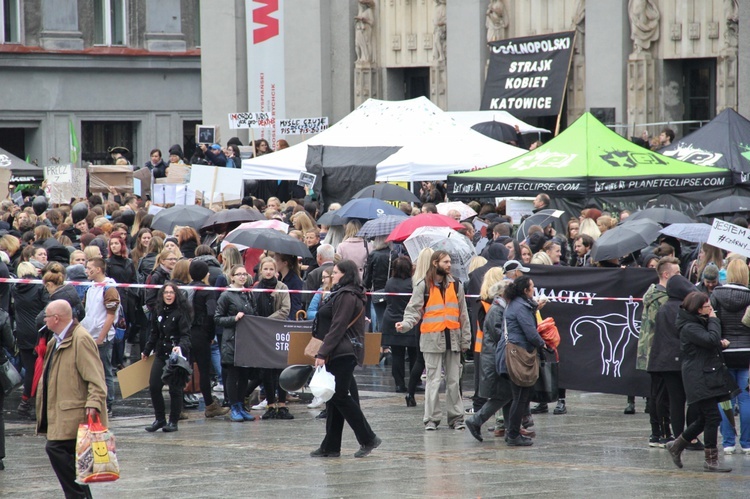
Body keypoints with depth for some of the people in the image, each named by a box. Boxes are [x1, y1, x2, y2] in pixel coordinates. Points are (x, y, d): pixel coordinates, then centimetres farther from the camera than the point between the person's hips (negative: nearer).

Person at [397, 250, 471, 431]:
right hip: (432, 339, -3)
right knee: (433, 380, -3)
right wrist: (406, 324, -21)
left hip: (453, 337, 3)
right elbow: (414, 310, 0)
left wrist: (465, 340, 12)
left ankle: (456, 417, 11)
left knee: (453, 380, 6)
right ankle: (431, 418, 1)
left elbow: (463, 314, 15)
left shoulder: (455, 285, 13)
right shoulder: (424, 286, 3)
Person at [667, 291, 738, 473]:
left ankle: (676, 445, 29)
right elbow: (710, 340, -26)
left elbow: (714, 343, 25)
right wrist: (714, 320, -12)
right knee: (713, 417, -11)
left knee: (705, 419, 15)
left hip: (709, 377, 10)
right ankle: (711, 460, -6)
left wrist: (721, 343, 3)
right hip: (700, 380, -10)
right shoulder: (689, 327, -14)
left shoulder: (701, 323, 17)